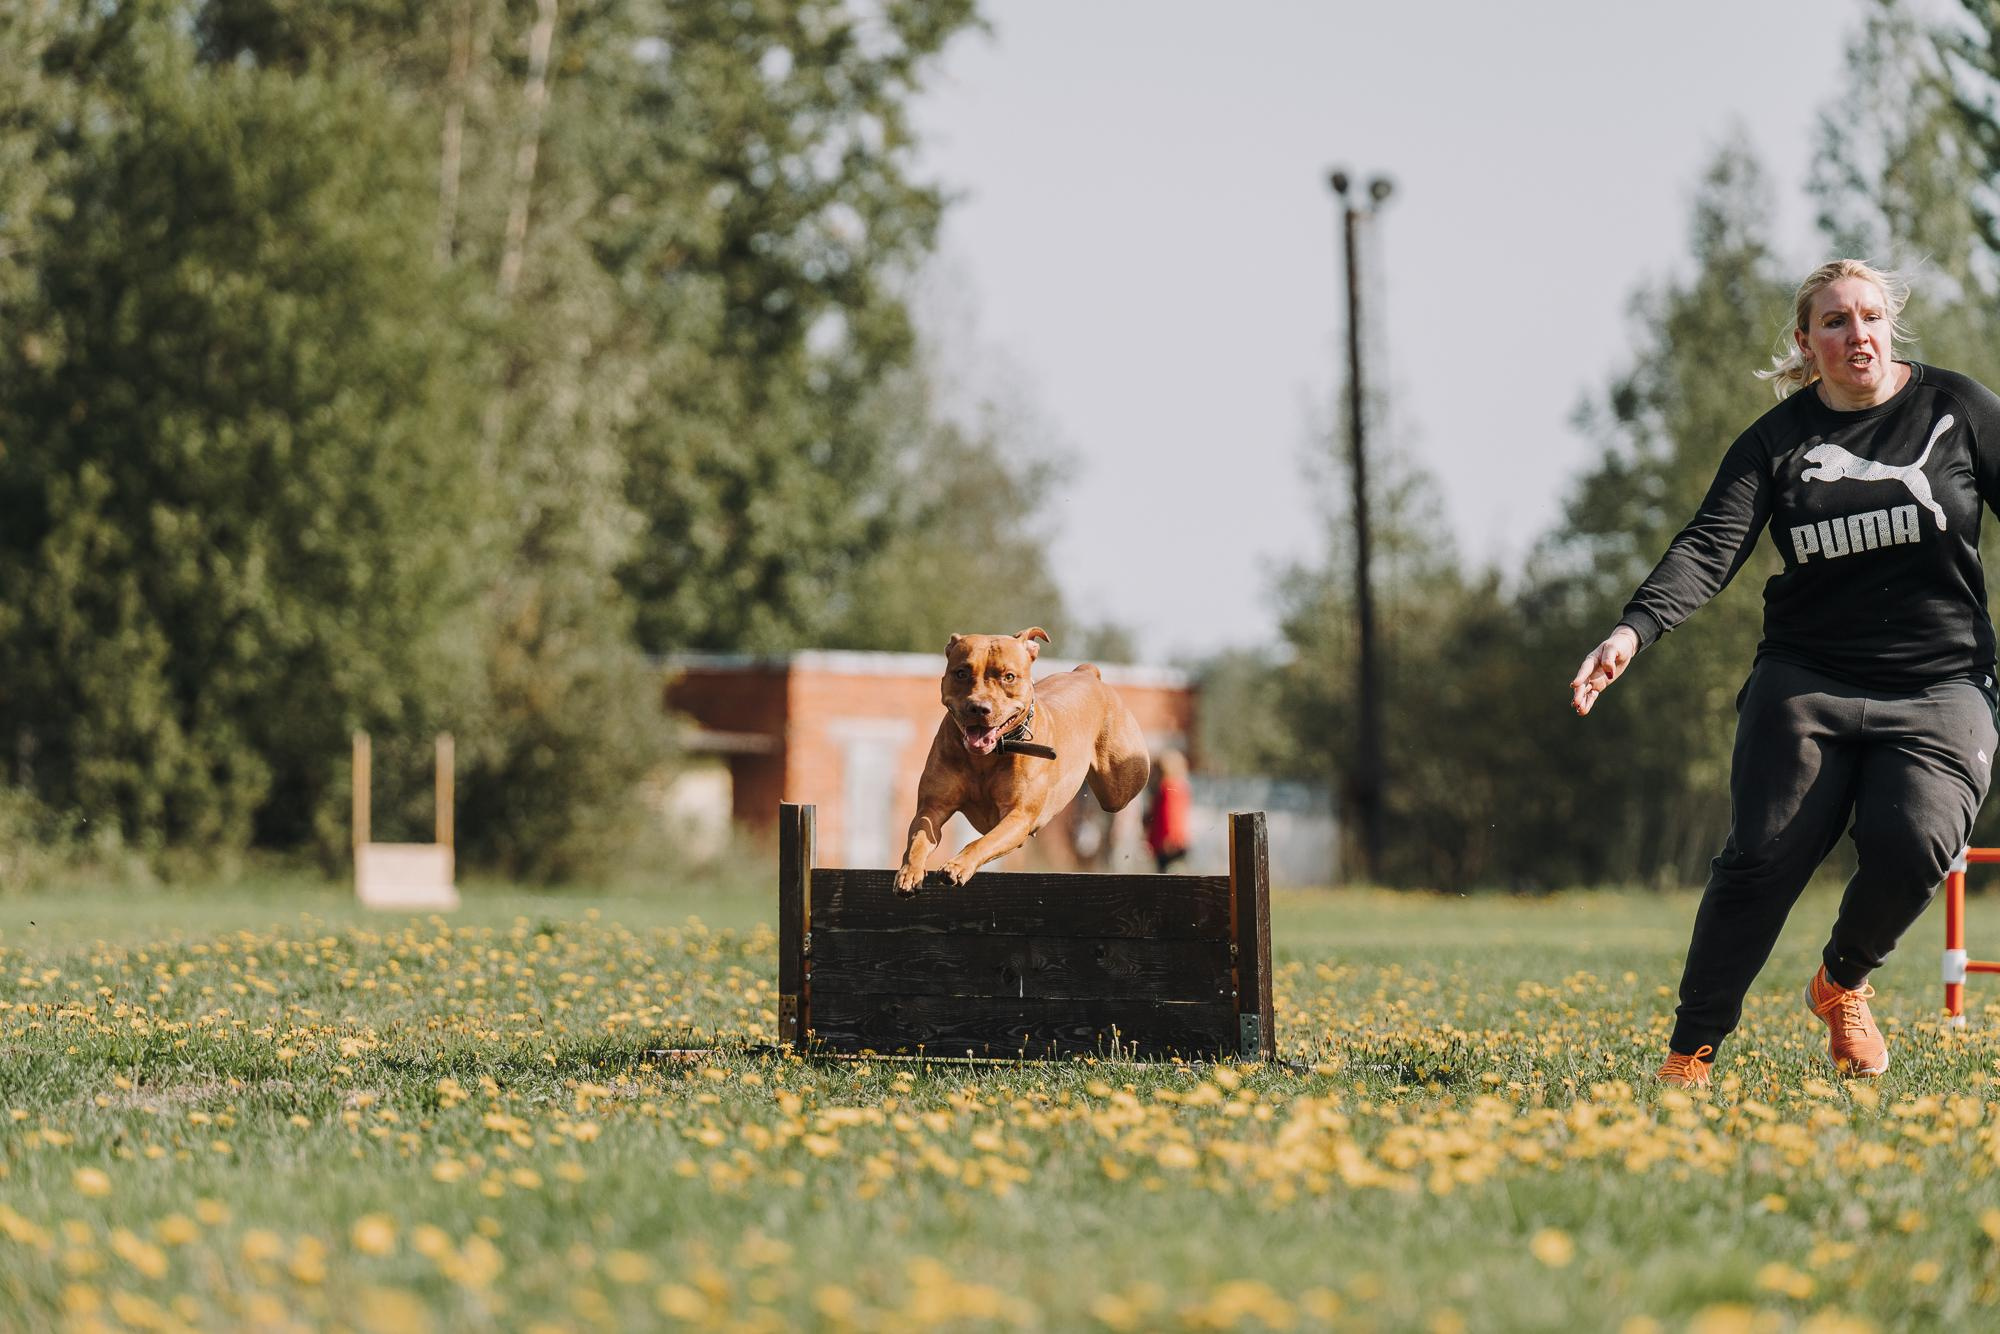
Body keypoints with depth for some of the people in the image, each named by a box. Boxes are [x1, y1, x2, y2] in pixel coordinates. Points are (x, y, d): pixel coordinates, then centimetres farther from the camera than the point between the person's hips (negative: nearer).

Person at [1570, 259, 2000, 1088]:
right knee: (1764, 856, -13)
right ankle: (1691, 1051, 0)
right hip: (1806, 682, 0)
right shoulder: (1777, 439, 2)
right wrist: (1633, 631, -27)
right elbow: (1711, 546, -9)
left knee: (1912, 845, -22)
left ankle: (1843, 982, 10)